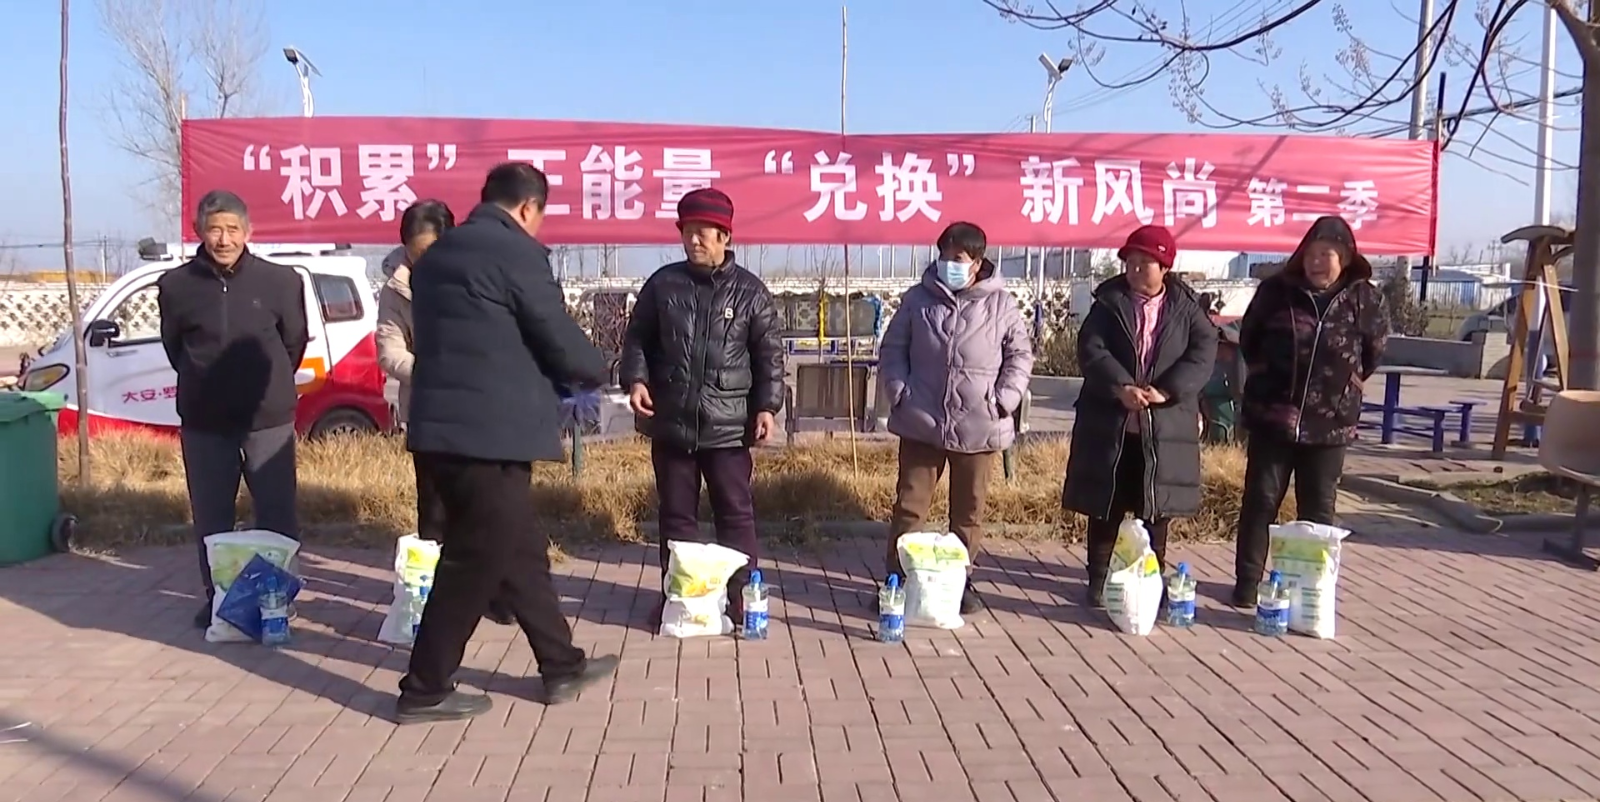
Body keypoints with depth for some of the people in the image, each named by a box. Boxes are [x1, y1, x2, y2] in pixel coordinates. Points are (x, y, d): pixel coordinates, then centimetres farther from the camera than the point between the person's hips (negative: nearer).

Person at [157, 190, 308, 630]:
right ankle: (218, 597, 26)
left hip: (268, 420, -1)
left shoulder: (281, 281, -6)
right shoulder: (175, 285, -2)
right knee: (210, 518, 11)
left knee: (277, 515, 5)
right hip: (203, 423, 2)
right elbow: (174, 347, 12)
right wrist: (205, 385, 14)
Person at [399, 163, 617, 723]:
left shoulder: (437, 255, 16)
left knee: (521, 552, 17)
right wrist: (596, 371, 13)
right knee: (474, 564, 3)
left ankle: (562, 666, 28)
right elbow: (562, 342, -9)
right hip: (488, 433, -9)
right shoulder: (518, 252, -10)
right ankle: (424, 690, 14)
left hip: (442, 427, 9)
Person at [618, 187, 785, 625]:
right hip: (670, 423, 2)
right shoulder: (662, 283, 5)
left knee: (735, 513, 4)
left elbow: (769, 354, 3)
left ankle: (740, 595, 15)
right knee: (675, 515, 11)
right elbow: (636, 338, 11)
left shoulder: (750, 291, 1)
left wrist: (767, 405, -6)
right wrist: (636, 378, -6)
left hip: (728, 425, -2)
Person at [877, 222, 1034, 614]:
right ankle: (896, 577, 17)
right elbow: (892, 349, 7)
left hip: (979, 427, 0)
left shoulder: (1000, 303, 0)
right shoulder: (918, 298, 2)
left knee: (968, 509, 11)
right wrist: (899, 393, -5)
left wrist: (1004, 400, -7)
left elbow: (1020, 354, 4)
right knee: (910, 504, 6)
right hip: (921, 423, 0)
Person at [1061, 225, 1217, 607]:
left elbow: (1202, 354, -7)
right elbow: (1091, 349, -9)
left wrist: (1167, 390, -20)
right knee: (1105, 504, 7)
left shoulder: (1187, 307, 4)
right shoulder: (1108, 302, 2)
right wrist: (1121, 387, -23)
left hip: (1164, 425, 1)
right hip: (1109, 421, 0)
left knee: (1157, 506, 10)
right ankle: (1098, 579, 19)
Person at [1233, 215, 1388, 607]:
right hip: (1271, 415, 0)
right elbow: (1248, 338, 12)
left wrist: (1346, 384, 12)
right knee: (1260, 500, 4)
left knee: (1317, 508, 9)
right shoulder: (1276, 289, -3)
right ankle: (1247, 581, 13)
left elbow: (1375, 348, 13)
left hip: (1330, 422, 1)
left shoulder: (1363, 298, -3)